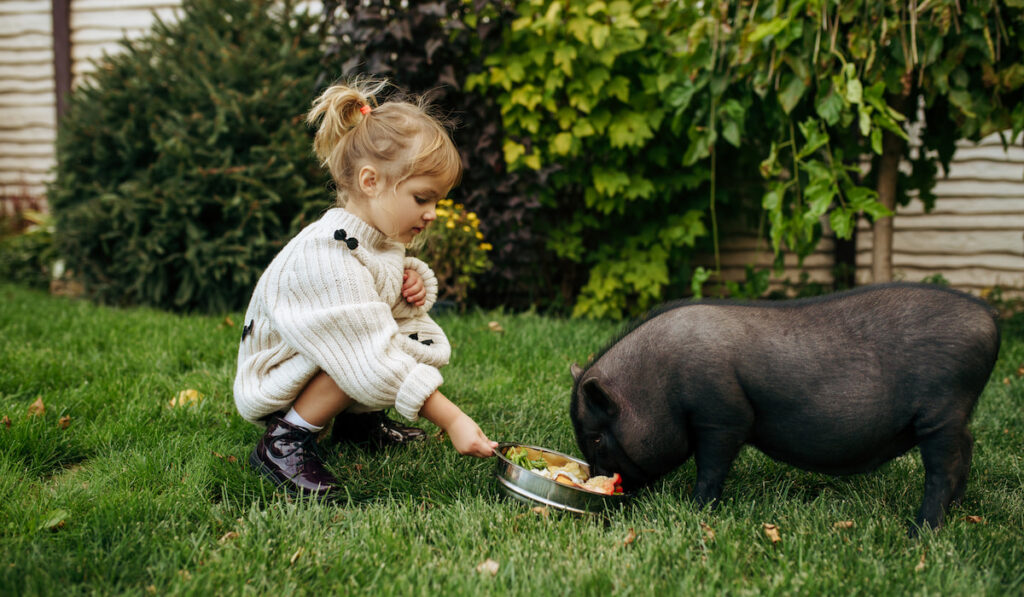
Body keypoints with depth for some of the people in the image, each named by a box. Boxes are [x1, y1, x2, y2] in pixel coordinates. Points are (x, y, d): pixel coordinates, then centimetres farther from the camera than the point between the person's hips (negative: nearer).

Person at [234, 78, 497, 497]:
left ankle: (359, 419, 11)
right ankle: (283, 442, -17)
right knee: (362, 362, -33)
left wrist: (412, 281, -8)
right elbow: (376, 362, -36)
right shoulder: (327, 256, -32)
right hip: (273, 390, -9)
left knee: (429, 343, -2)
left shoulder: (378, 237, -3)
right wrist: (451, 420, -37)